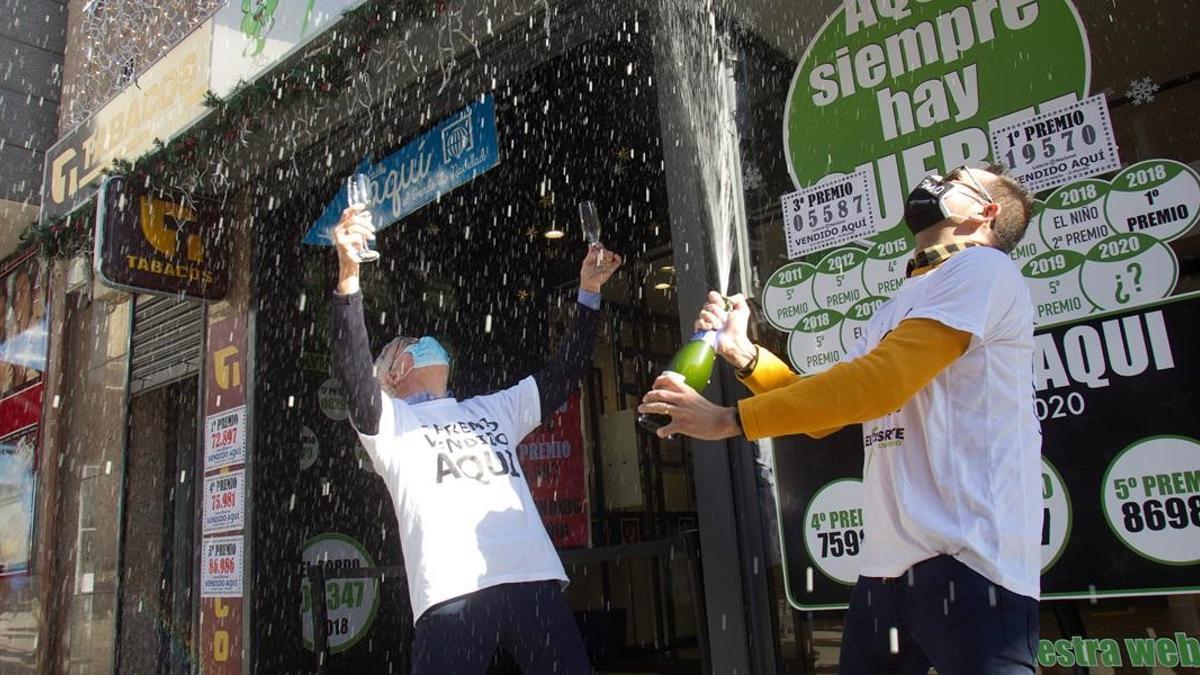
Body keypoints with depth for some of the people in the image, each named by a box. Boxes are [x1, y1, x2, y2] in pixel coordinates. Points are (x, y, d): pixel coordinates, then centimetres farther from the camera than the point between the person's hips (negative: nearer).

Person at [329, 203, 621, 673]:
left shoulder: (493, 409, 27)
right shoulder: (388, 420, 13)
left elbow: (562, 374, 24)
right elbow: (353, 372, -6)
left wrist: (588, 291, 18)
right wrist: (349, 274, -19)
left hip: (535, 578, 4)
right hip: (452, 589, -3)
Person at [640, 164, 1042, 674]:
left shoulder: (983, 268, -5)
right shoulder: (896, 310, 21)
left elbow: (880, 383, -18)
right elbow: (824, 414, 19)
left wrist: (730, 419, -16)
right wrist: (742, 353, 6)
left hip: (966, 561, -8)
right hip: (885, 566, 8)